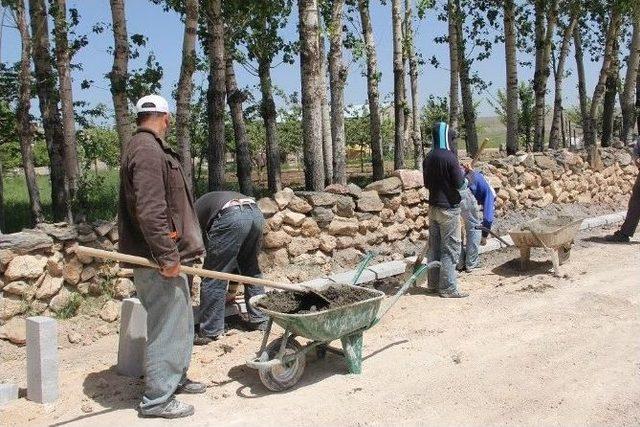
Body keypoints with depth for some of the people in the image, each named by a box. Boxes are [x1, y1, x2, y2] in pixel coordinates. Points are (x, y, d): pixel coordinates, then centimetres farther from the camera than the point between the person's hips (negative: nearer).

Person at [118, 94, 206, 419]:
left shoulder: (145, 147, 18)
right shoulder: (148, 150, -17)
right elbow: (149, 212, -25)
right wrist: (167, 256, -22)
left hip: (164, 253, 11)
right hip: (157, 260, -11)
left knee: (181, 320, 21)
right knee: (166, 325, -3)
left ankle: (176, 378, 36)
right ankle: (157, 399, 8)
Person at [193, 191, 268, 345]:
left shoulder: (194, 211, 28)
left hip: (232, 217, -6)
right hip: (256, 213, 6)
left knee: (214, 276, 6)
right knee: (251, 270, 25)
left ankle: (209, 331, 14)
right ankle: (260, 320, 32)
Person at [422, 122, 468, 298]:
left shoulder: (428, 158, 7)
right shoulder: (449, 157, -16)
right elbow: (460, 184, -14)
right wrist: (463, 175, 4)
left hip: (433, 207, 8)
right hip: (448, 208, -7)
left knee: (434, 247, 13)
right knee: (450, 248, -1)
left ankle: (433, 283, 20)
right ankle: (448, 288, 1)